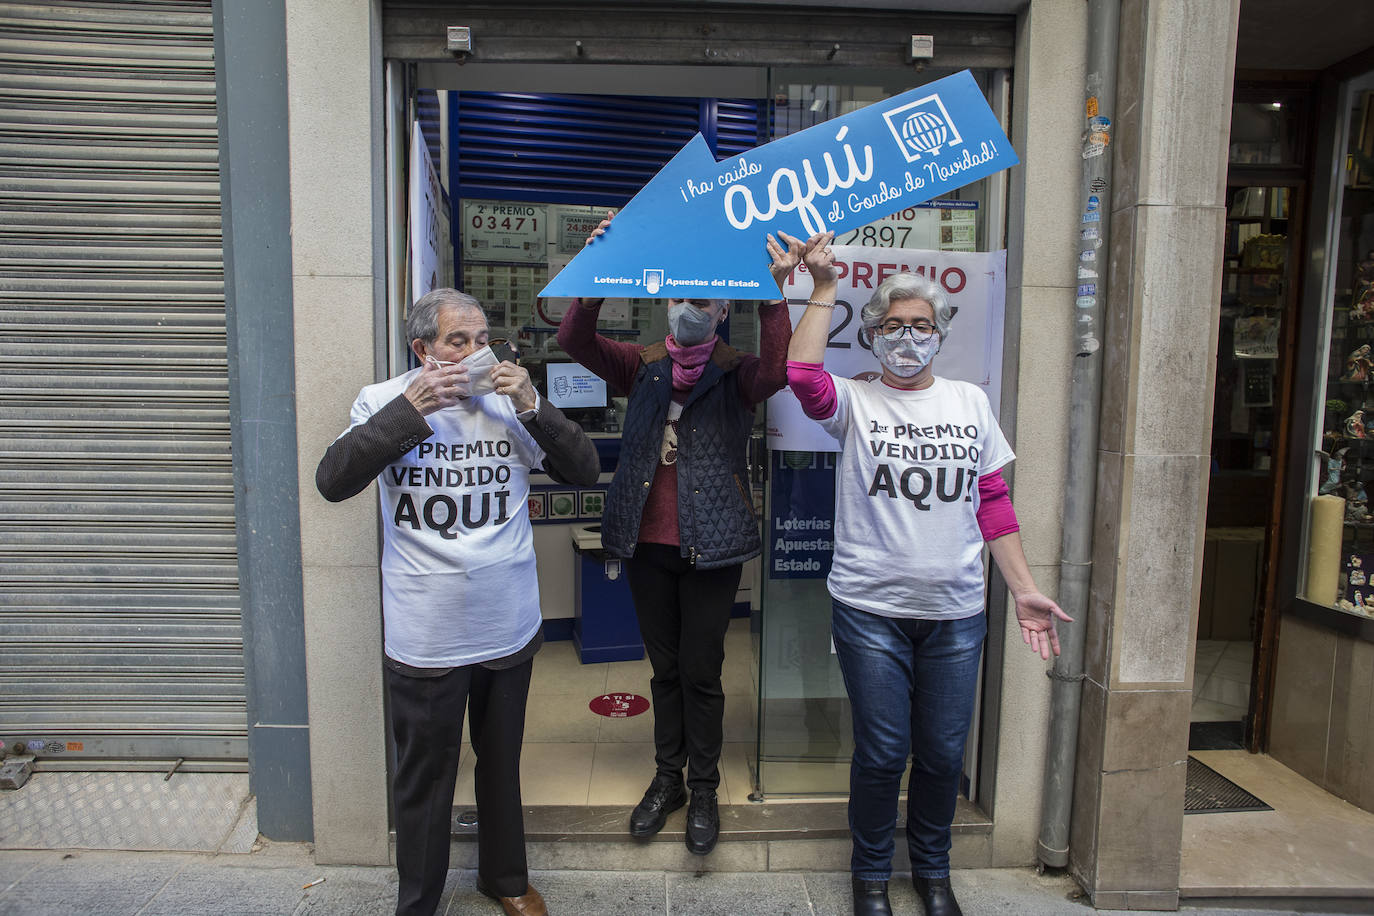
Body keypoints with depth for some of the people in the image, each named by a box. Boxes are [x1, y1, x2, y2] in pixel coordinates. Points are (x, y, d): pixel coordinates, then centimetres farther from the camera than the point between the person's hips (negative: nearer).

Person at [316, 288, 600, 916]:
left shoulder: (510, 402, -1)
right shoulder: (384, 401, -4)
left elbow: (585, 471, -4)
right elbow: (332, 482, -16)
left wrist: (532, 406, -16)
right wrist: (410, 408, -22)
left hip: (509, 629, 3)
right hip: (425, 639, -2)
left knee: (502, 763, 22)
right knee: (424, 778, 14)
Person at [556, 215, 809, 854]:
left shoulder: (737, 372, -2)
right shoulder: (642, 365, 5)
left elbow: (774, 371, -25)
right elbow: (574, 340, -9)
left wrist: (774, 292, -37)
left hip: (710, 546, -3)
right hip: (646, 543, 3)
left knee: (702, 672, 8)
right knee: (664, 667, 17)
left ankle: (704, 791, 29)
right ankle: (667, 777, 36)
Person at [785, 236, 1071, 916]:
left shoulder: (970, 402, 8)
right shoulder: (854, 402, -1)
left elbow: (994, 503, 9)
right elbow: (804, 375, -24)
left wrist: (1025, 590, 7)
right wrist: (824, 288, -17)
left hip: (956, 615, 3)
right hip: (871, 611, -3)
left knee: (943, 754, 15)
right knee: (881, 753, 8)